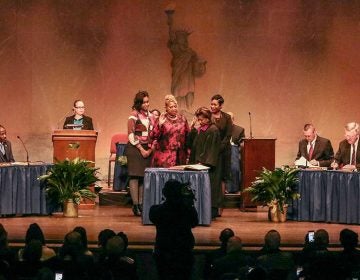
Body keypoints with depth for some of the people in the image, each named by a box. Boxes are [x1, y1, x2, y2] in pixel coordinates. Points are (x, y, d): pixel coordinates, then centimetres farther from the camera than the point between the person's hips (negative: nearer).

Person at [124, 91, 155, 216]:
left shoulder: (150, 115, 13)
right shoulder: (134, 115, -4)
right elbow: (131, 134, -9)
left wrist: (150, 149, 2)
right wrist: (141, 149, -9)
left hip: (147, 150, 6)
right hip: (135, 148, -6)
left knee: (144, 177, 3)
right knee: (135, 176, -8)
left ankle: (141, 204, 5)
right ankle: (135, 205, -10)